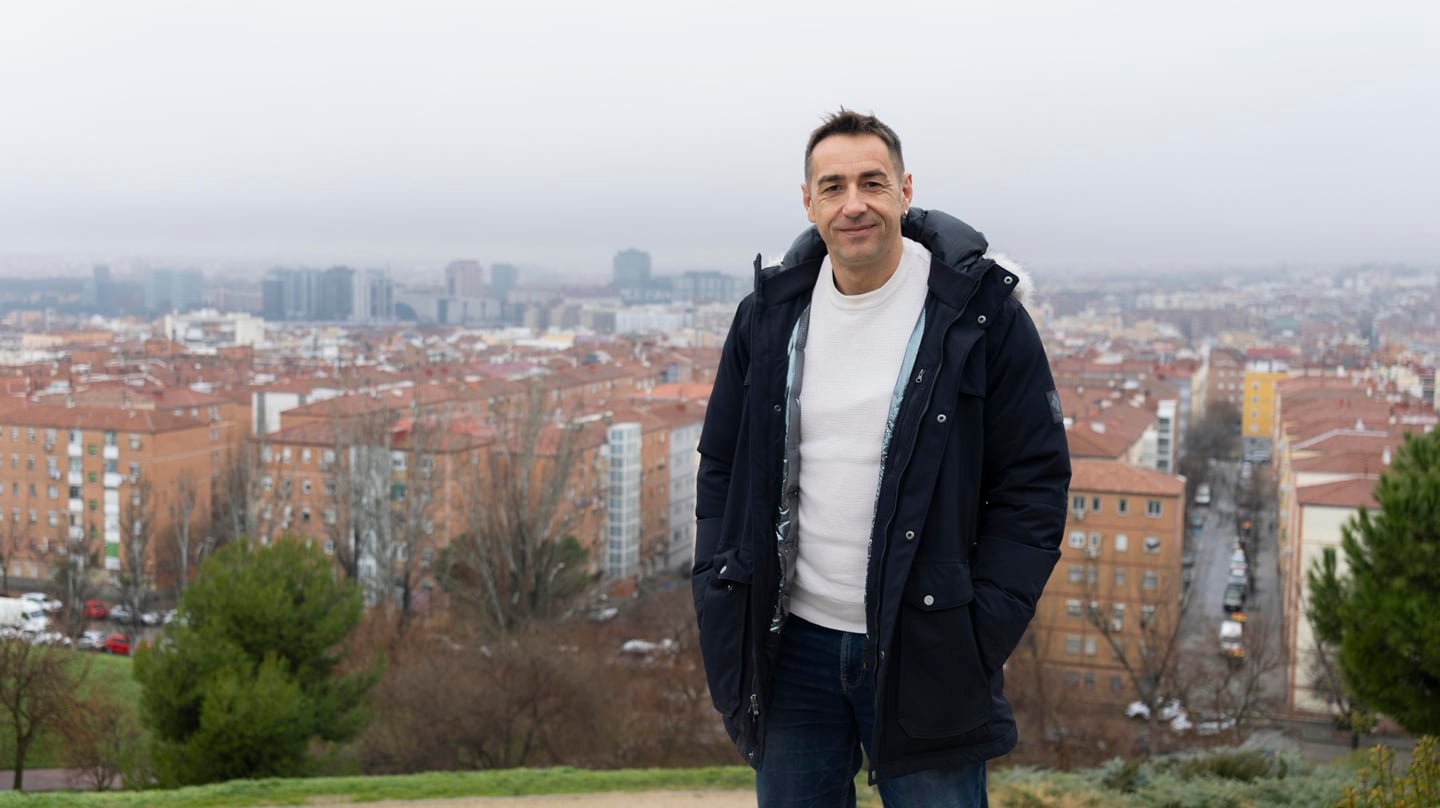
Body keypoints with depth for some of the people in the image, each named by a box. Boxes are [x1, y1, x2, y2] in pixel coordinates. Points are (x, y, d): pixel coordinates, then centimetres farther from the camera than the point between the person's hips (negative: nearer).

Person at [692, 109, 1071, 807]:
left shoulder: (982, 313, -7)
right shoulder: (769, 315, 5)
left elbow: (1035, 482, -6)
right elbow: (721, 465, 14)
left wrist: (980, 637, -12)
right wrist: (719, 599, 2)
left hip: (923, 651, -3)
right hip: (792, 646, 4)